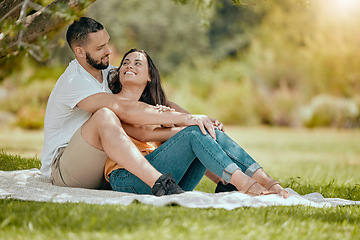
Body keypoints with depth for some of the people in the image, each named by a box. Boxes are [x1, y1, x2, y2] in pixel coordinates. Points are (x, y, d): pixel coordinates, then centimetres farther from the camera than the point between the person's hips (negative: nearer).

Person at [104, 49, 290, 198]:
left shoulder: (159, 105, 26)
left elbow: (191, 119, 12)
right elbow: (143, 133, -10)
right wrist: (189, 129, -13)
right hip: (128, 179, -6)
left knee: (214, 134, -14)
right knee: (195, 132, -24)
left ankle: (268, 183, -27)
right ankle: (244, 184, -39)